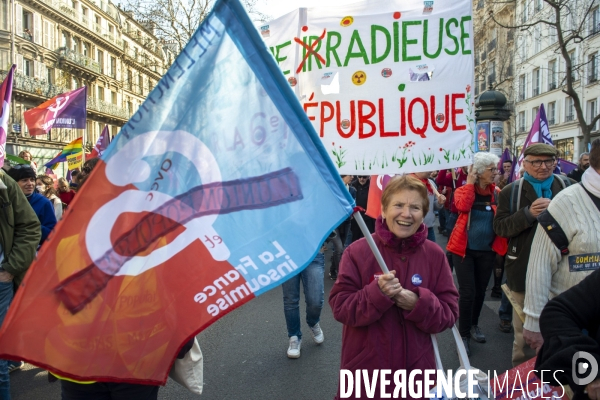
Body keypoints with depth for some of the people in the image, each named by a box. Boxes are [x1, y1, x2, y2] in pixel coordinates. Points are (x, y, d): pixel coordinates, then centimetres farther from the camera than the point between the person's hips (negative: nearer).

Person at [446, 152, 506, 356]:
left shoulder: (497, 193, 2)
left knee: (480, 291, 16)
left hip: (487, 250, 4)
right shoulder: (464, 189, -7)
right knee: (467, 292, -6)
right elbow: (463, 206, -29)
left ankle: (474, 325, 37)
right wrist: (470, 183, -18)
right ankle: (463, 334, 8)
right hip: (464, 249, -4)